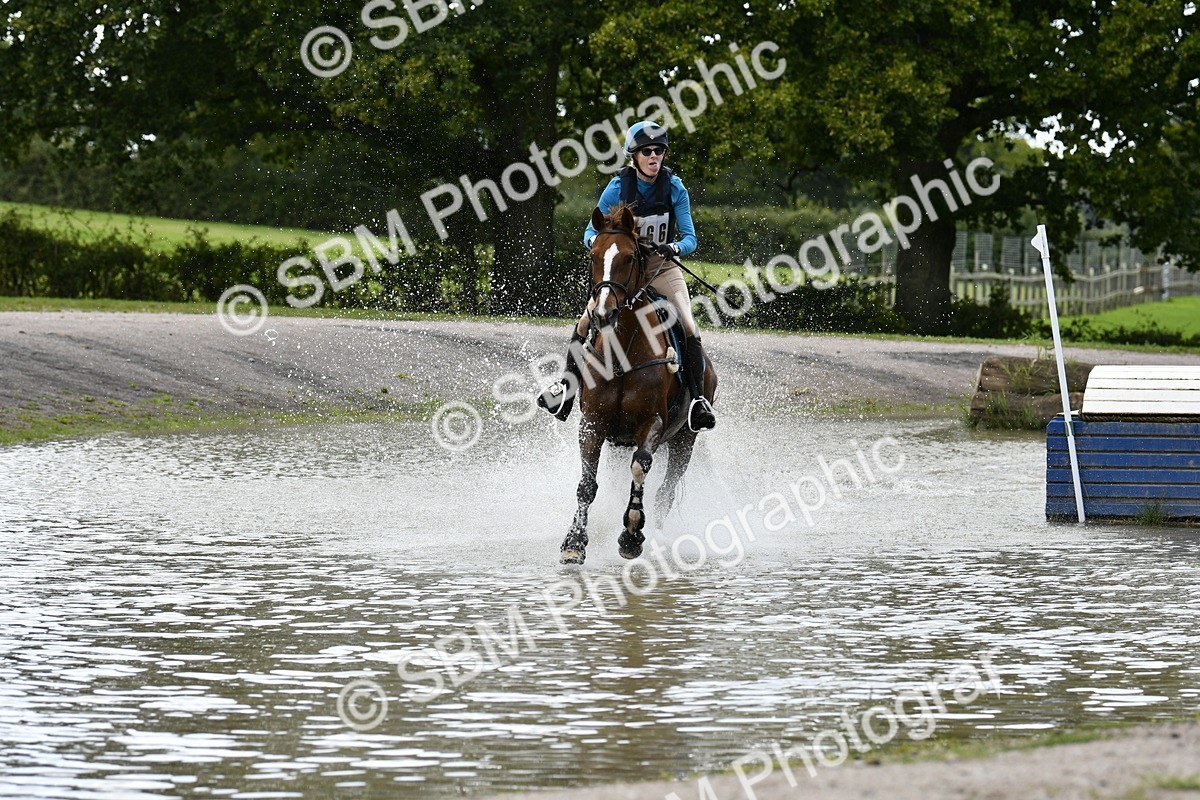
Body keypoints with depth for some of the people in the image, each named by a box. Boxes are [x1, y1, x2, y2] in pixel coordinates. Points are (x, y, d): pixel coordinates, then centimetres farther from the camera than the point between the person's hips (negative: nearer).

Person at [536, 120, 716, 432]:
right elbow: (591, 232, -3)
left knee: (690, 329, -22)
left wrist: (674, 247, -30)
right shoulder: (618, 188, -8)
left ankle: (698, 398, -17)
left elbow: (690, 238, -7)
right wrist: (596, 243, -27)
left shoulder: (675, 189, -7)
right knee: (586, 323, -18)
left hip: (663, 268, 0)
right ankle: (569, 385, 0)